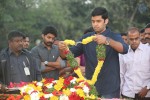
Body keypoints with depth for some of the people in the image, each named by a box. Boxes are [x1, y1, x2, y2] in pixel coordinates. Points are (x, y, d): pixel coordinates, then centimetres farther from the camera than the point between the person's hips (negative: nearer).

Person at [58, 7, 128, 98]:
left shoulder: (114, 37, -1)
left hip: (110, 89, -3)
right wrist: (62, 49, -19)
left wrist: (107, 41, -39)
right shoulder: (86, 38, 9)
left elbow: (124, 49, -22)